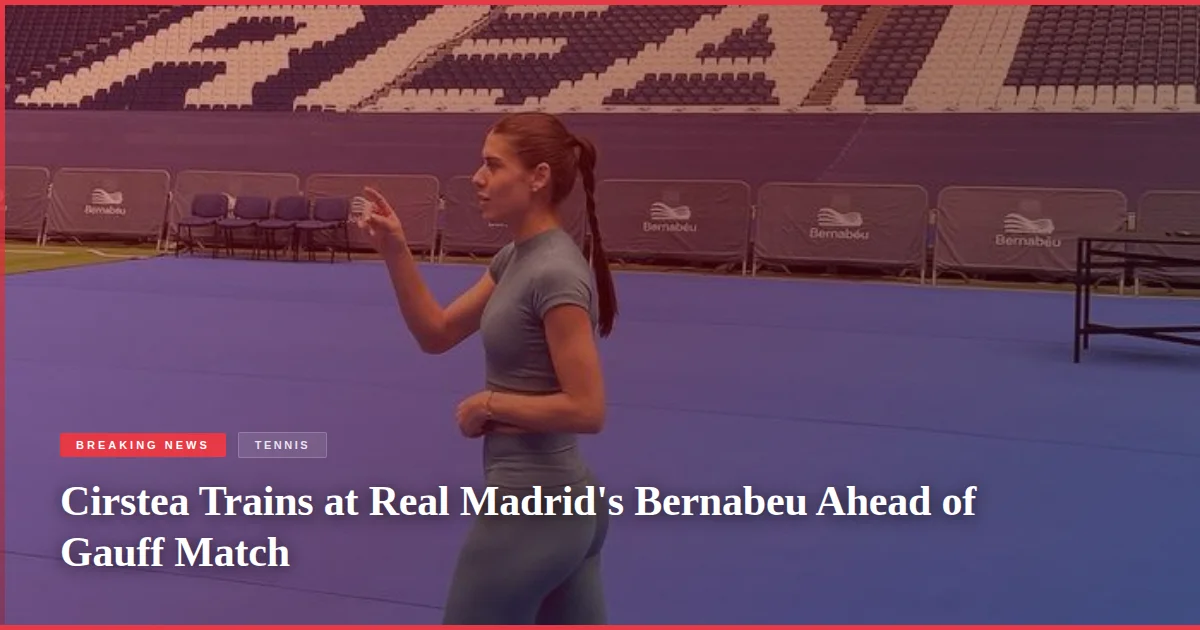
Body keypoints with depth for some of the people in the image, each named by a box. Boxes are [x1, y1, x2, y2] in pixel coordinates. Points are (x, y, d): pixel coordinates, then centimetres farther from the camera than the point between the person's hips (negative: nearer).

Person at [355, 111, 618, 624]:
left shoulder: (555, 275, -20)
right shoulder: (516, 259, 8)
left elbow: (586, 409, -23)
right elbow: (437, 333, 13)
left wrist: (489, 403, -12)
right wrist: (395, 252, 1)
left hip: (529, 506, -10)